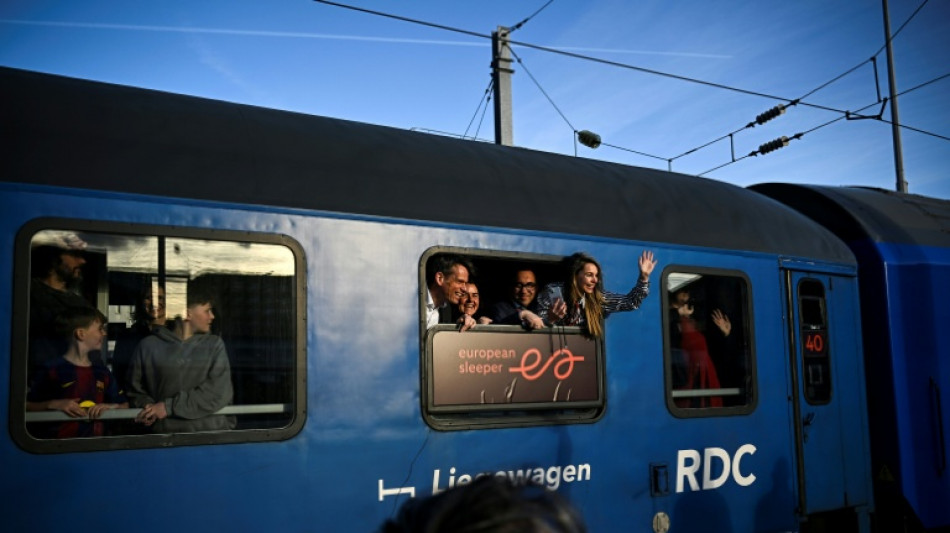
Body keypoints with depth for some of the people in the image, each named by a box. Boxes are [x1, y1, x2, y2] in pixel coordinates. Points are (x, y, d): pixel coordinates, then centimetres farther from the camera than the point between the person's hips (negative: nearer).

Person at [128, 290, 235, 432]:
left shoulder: (214, 344, 3)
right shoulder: (148, 346, 3)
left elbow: (220, 392, -9)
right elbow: (135, 390, 14)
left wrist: (170, 406, -13)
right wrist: (148, 408, -7)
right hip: (166, 434, 0)